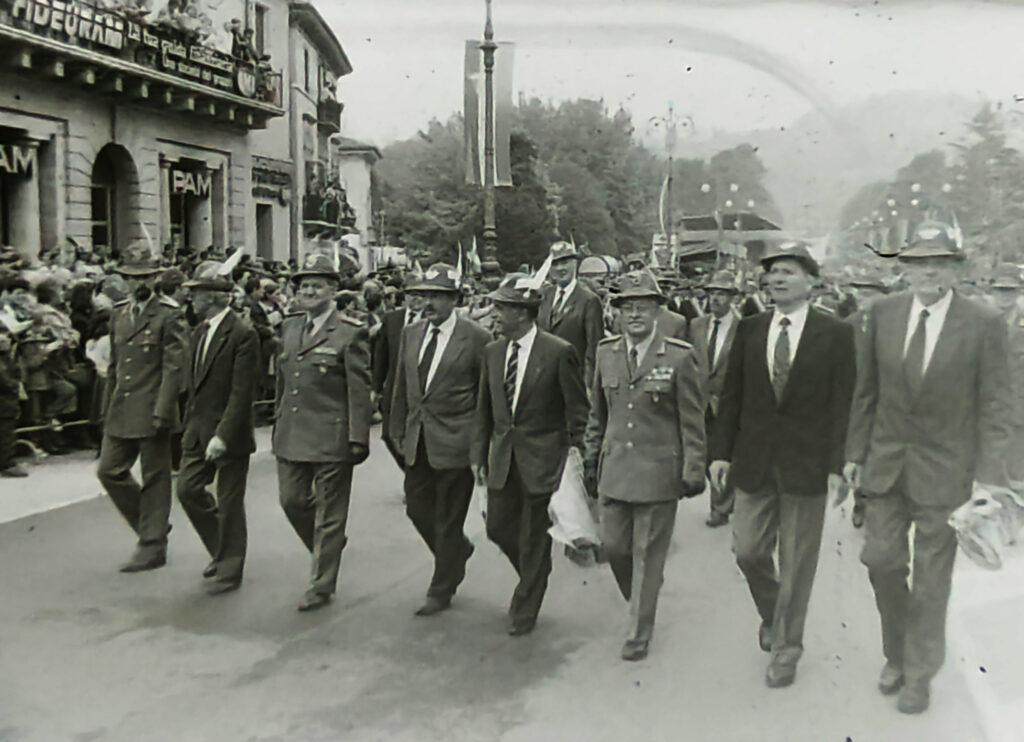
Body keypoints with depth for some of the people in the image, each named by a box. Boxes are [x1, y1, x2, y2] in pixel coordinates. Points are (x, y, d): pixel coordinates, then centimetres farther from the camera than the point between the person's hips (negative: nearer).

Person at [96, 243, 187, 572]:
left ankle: (152, 547, 13)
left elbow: (174, 367, -12)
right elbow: (114, 364, 19)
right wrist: (108, 408, 17)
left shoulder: (168, 316, -7)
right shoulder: (119, 314, 13)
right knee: (109, 470, 8)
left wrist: (162, 410, -18)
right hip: (121, 410, 7)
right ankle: (152, 527, 25)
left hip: (151, 410, -7)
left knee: (155, 477, 2)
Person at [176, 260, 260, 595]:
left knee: (229, 503, 3)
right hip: (199, 429, 8)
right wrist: (189, 425, 13)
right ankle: (222, 551, 29)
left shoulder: (243, 334, -16)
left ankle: (229, 571, 19)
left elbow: (242, 393, -19)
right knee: (188, 489, 8)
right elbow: (194, 384, 15)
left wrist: (222, 436, -23)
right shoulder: (200, 332, 11)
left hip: (229, 433, -8)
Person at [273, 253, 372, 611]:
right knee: (292, 501, 14)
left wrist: (358, 439, -14)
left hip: (331, 438, -6)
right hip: (292, 436, 7)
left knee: (328, 514, 4)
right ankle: (325, 549, 41)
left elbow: (359, 391, -11)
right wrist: (278, 425, 18)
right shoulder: (290, 328, 11)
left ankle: (322, 586, 17)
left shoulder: (350, 333, -9)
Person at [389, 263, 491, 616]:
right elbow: (402, 387, 13)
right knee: (417, 507, 14)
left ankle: (441, 590, 22)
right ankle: (458, 550, 41)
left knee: (448, 519, 5)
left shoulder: (476, 338, -11)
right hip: (418, 441, 6)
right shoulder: (411, 334, 7)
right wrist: (399, 431, 11)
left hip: (455, 441, -6)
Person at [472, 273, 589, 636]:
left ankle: (524, 612, 22)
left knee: (534, 538, 5)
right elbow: (484, 408, 12)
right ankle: (534, 579, 39)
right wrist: (478, 453, 9)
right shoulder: (492, 351, 5)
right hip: (502, 456, 6)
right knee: (498, 527, 11)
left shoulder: (559, 353, -13)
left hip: (541, 459, -6)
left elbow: (578, 411, -8)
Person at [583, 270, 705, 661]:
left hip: (658, 471, -4)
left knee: (647, 554, 4)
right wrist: (591, 460, 14)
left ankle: (640, 633, 20)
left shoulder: (679, 357, -8)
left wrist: (694, 472, -5)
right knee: (613, 545, 9)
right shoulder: (606, 353, 5)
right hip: (615, 469, 4)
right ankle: (642, 598, 39)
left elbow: (693, 422, -4)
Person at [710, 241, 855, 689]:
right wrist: (721, 451, 2)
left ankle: (785, 648, 23)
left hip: (806, 464, -3)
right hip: (754, 462, 3)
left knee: (797, 563, 7)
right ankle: (773, 615, 38)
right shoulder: (749, 329, 5)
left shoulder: (835, 334, -4)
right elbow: (731, 396, 7)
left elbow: (842, 405, -6)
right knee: (748, 551, 9)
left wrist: (836, 465, -10)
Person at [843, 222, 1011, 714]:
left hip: (944, 470, -3)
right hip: (887, 462, 3)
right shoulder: (883, 314, 0)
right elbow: (867, 391, 6)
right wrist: (855, 451, 6)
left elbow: (994, 407, -7)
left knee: (931, 579, 8)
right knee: (881, 560, 7)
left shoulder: (984, 325, -9)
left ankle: (919, 674, 27)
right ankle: (896, 655, 32)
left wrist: (987, 474, -10)